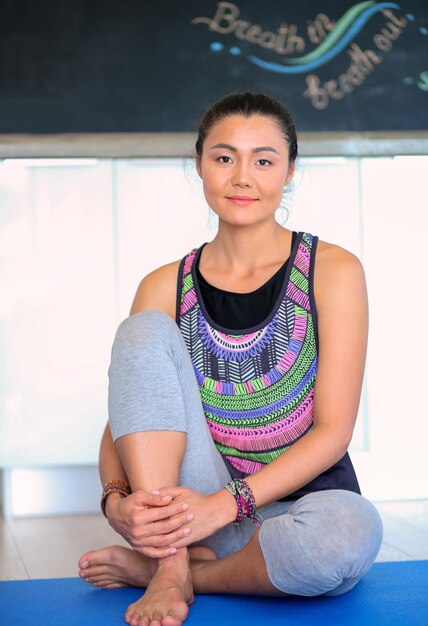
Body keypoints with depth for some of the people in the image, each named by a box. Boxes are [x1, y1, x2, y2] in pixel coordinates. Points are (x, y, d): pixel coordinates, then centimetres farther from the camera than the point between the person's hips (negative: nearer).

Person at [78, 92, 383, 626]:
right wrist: (117, 501, -21)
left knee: (352, 529, -39)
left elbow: (333, 430, -10)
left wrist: (226, 503, -21)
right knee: (145, 332, -17)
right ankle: (171, 565, -22)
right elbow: (121, 421, 1)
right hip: (194, 512, 2)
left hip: (301, 505, -1)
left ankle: (154, 569, -14)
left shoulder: (333, 271, -4)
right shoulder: (164, 289, 3)